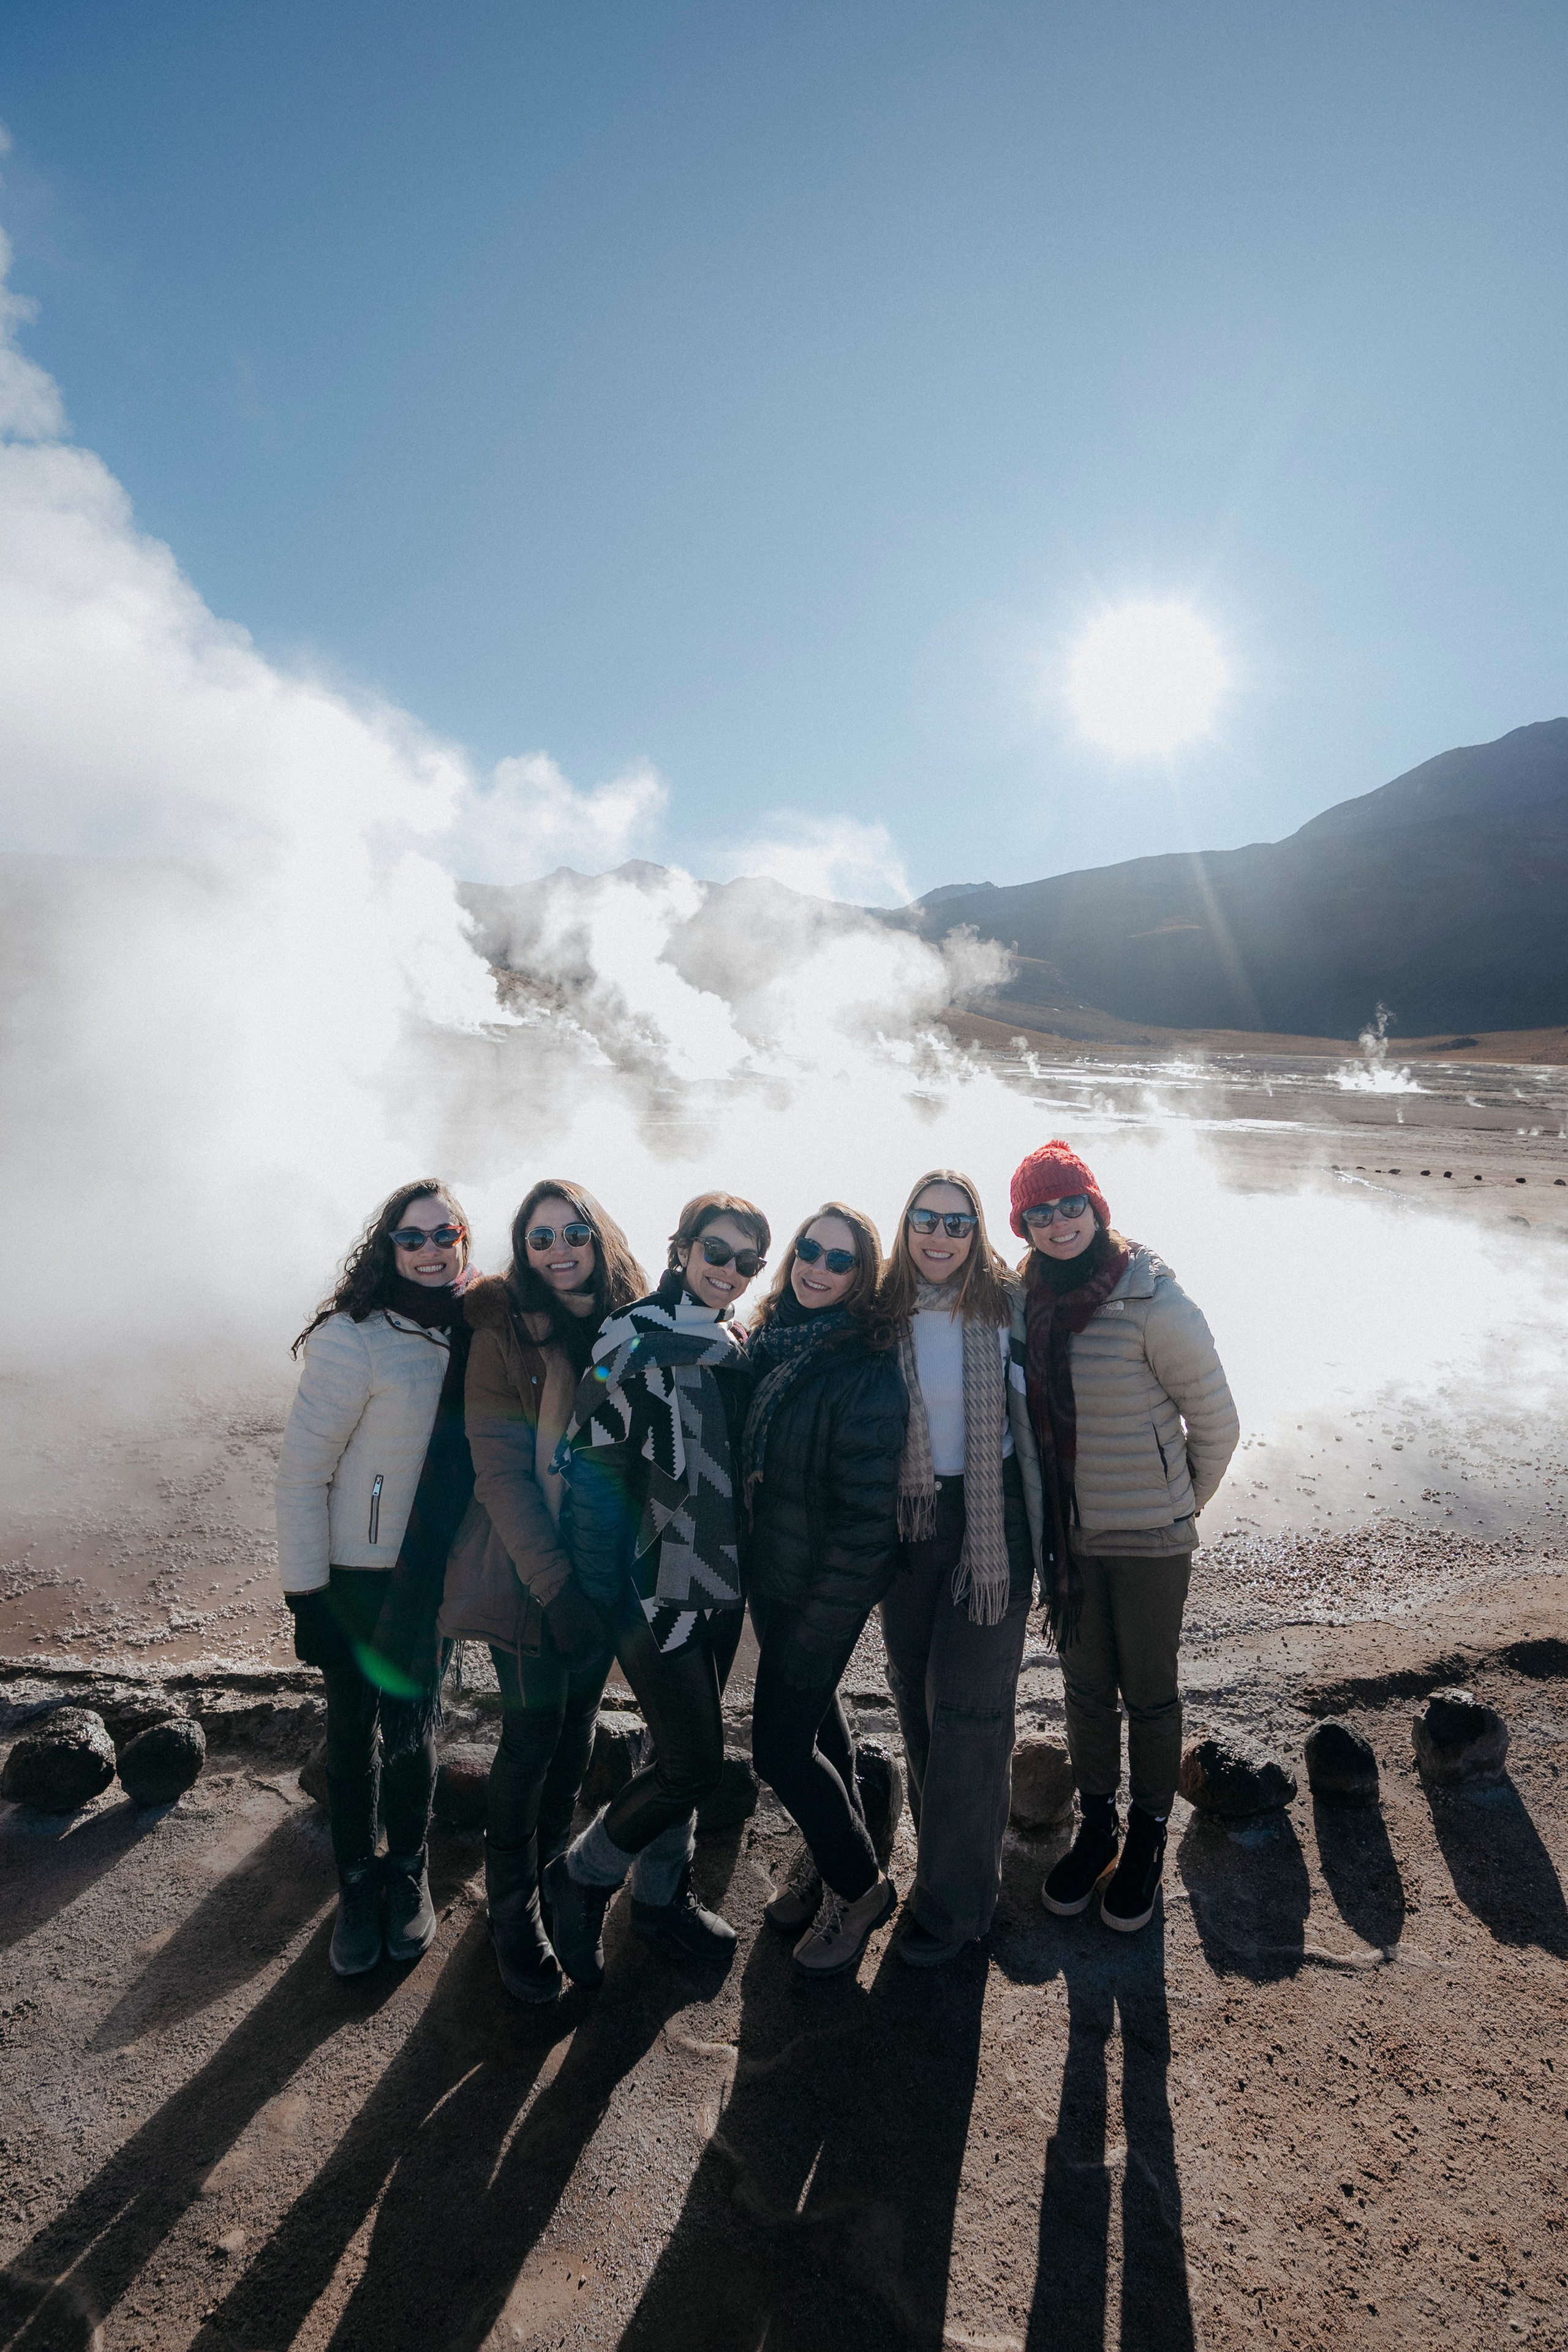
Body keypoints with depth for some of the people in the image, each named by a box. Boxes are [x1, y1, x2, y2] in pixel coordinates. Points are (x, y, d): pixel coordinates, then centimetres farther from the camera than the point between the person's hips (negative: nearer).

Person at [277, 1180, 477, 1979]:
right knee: (353, 1730, 12)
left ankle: (408, 1873, 38)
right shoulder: (353, 1340, -19)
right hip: (355, 1576, -4)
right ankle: (358, 1887, 33)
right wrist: (306, 1596, -14)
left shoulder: (471, 1336, -3)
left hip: (432, 1576, 4)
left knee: (412, 1725, 17)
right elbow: (301, 1471, -16)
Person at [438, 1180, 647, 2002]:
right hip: (529, 1571, -4)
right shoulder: (504, 1332, -12)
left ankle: (554, 1869, 39)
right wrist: (553, 1581, -18)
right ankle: (513, 1913, 26)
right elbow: (500, 1469, -14)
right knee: (533, 1735, 3)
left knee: (577, 1726, 16)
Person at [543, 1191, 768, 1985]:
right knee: (695, 1760, -3)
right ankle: (578, 1878, 21)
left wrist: (749, 1567, 15)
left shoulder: (738, 1349, 7)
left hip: (723, 1585, 7)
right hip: (657, 1588, -7)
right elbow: (592, 1472, -18)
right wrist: (607, 1597, -18)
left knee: (683, 1752, 18)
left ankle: (662, 1897, 39)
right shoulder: (636, 1342, -16)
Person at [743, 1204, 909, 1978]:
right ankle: (829, 1861, 44)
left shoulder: (868, 1368, -22)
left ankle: (858, 1886, 25)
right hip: (772, 1570, 7)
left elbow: (867, 1508, -21)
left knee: (780, 1745, 0)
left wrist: (819, 1617, -18)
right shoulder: (772, 1340, 0)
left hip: (824, 1585, -7)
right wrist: (751, 1565, 8)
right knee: (814, 1711, 23)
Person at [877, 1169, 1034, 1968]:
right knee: (916, 1694, 15)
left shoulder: (1008, 1305, -8)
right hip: (910, 1521, 3)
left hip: (993, 1520, -3)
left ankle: (954, 1899, 21)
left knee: (967, 1706, 3)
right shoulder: (884, 1311, -2)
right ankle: (944, 1851, 38)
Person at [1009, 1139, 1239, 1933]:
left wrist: (1178, 1504, 4)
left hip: (1149, 1540, -4)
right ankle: (1095, 1827, 40)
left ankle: (1148, 1838, 36)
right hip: (1067, 1536, 4)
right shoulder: (1025, 1304, -4)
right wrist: (1046, 1521, 11)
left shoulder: (1154, 1303, -19)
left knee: (1148, 1692, 14)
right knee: (1085, 1688, 18)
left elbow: (1216, 1424, -8)